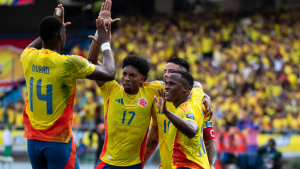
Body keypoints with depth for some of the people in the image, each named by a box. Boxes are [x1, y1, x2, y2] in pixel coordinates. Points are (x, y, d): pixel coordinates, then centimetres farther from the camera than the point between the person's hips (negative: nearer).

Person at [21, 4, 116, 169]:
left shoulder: (28, 57, 0)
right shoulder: (69, 63, -16)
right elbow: (109, 74, -7)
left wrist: (49, 31, 32)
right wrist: (105, 44, 7)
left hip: (33, 140, 6)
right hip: (58, 142, -6)